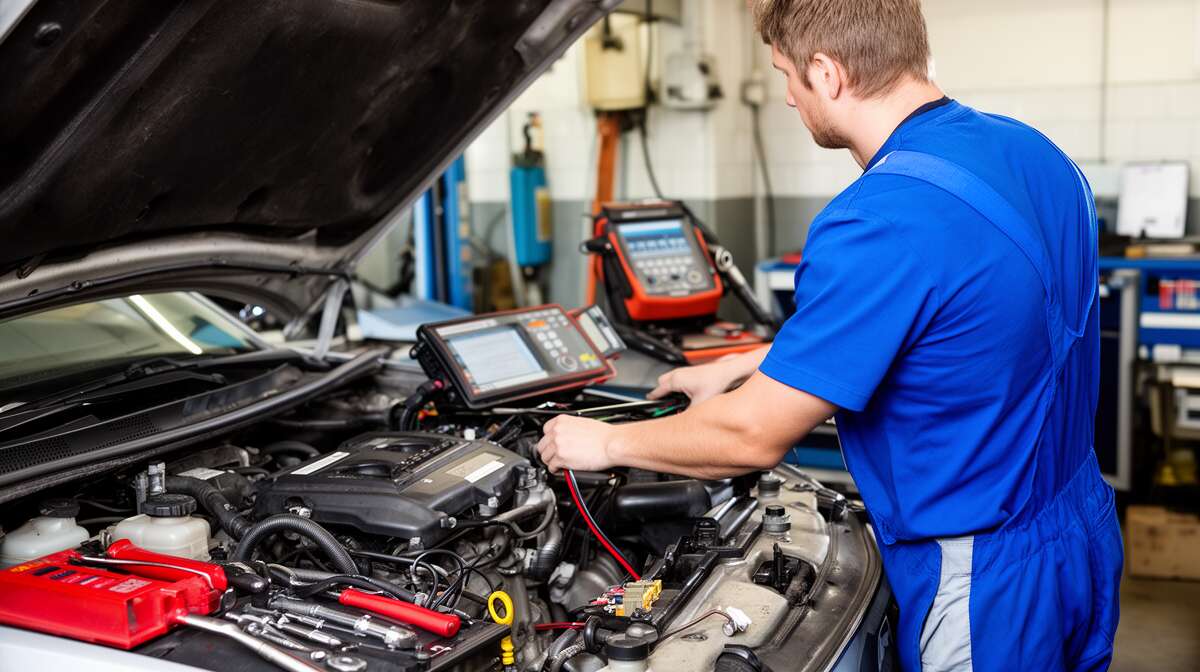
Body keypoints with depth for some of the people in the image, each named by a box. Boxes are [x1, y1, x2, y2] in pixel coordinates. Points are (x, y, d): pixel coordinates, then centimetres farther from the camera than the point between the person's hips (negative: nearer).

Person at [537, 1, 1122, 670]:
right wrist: (742, 368, 17)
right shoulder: (1033, 150, 0)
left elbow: (754, 437, -21)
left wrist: (606, 444, -5)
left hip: (989, 588, -9)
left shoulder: (879, 223, -29)